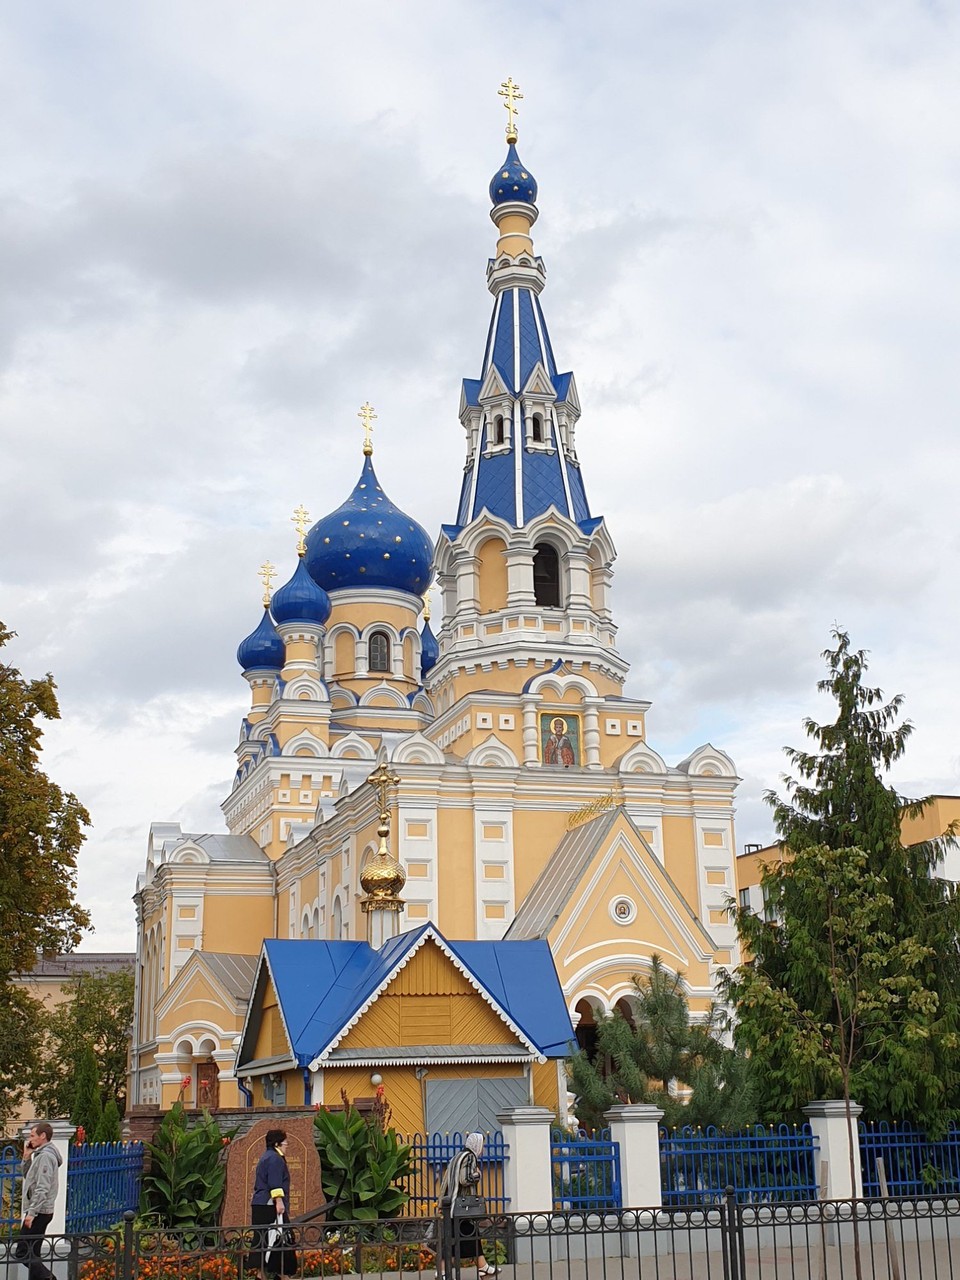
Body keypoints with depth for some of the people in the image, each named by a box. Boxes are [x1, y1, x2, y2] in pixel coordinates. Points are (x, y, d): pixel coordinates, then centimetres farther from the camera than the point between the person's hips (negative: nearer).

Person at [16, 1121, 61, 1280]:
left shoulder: (45, 1156, -16)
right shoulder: (40, 1154, 17)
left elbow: (42, 1188, -22)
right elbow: (29, 1177, 24)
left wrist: (31, 1212, -24)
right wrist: (27, 1157, 13)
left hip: (39, 1212, -10)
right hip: (39, 1212, 10)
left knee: (22, 1252, -11)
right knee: (31, 1254, 12)